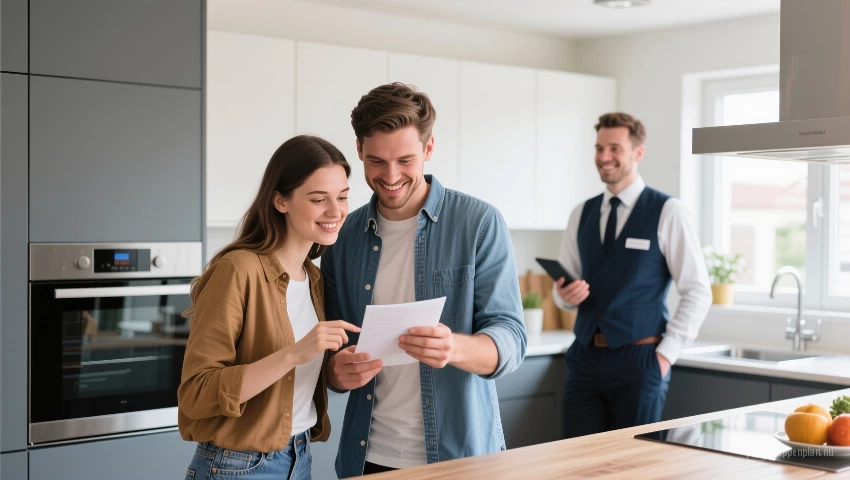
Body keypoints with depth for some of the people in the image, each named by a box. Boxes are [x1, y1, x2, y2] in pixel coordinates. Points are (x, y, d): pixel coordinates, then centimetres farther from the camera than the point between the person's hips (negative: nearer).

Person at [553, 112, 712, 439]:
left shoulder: (667, 212, -4)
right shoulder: (581, 215, 10)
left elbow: (698, 292, -5)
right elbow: (562, 287, 16)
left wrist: (666, 353, -9)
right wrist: (565, 294, -7)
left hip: (639, 360, -4)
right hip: (585, 358, 4)